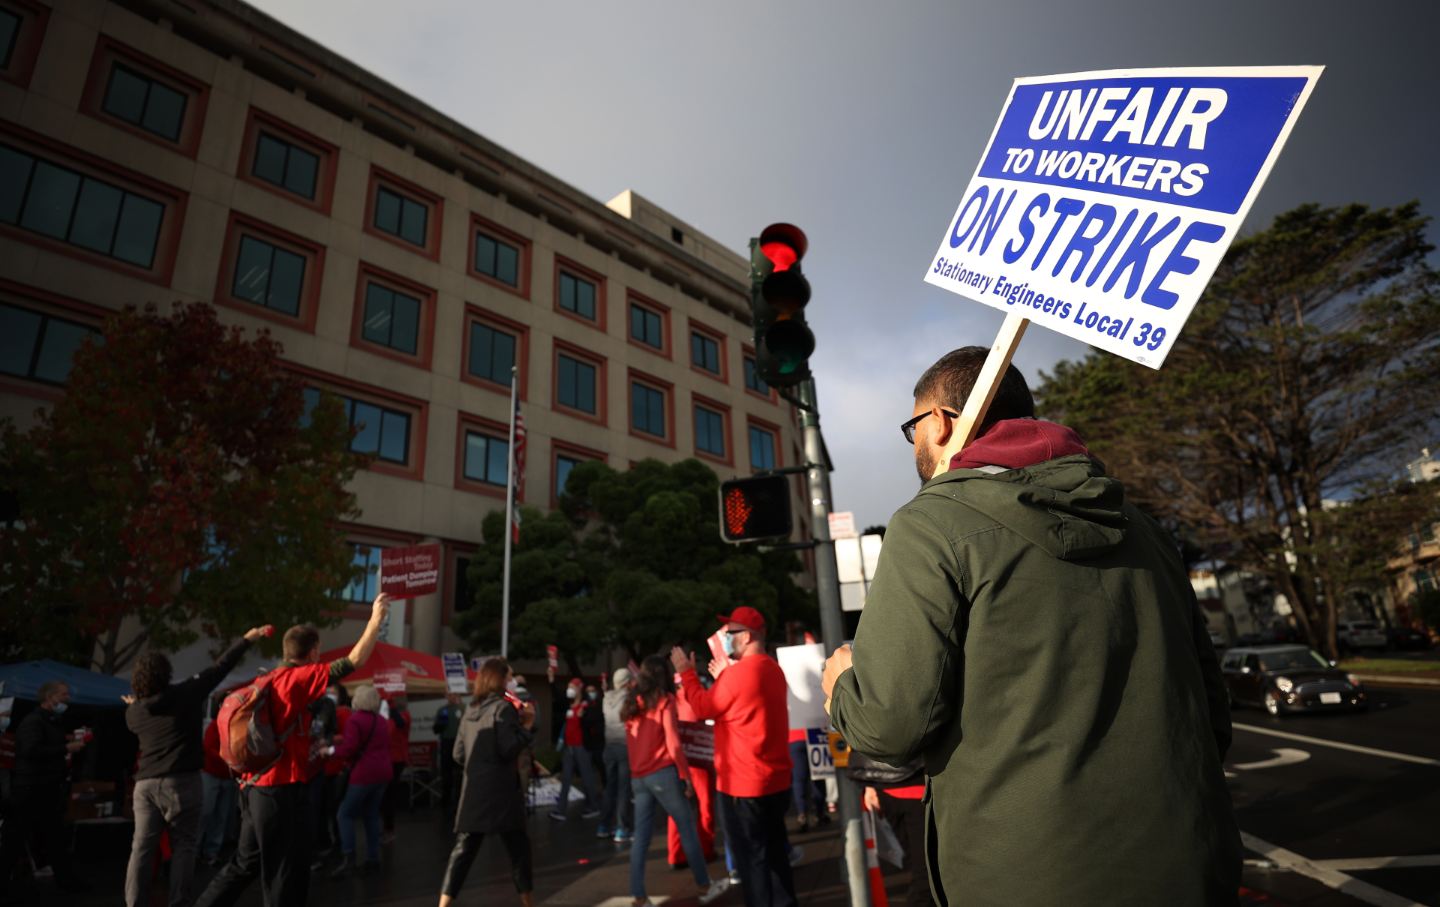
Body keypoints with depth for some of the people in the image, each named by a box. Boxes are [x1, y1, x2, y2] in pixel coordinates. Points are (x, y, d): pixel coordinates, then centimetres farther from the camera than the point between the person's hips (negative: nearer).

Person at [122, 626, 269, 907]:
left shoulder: (133, 711, 8)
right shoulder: (185, 694, -5)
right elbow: (219, 669, -4)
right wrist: (247, 639, 0)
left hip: (145, 783, 4)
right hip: (182, 781, -4)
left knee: (142, 848, 8)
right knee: (183, 845, 3)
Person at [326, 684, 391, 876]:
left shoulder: (355, 719, -10)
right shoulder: (382, 721, 14)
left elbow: (349, 749, -15)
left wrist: (330, 751, 0)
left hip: (364, 773, -7)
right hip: (383, 772, 7)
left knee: (346, 814, 2)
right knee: (372, 814, 14)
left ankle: (348, 859, -4)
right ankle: (373, 857, 14)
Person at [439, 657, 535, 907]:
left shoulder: (470, 709, 12)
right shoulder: (504, 708, -11)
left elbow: (459, 754, 16)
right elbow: (509, 749, -19)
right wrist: (526, 727, -8)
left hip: (473, 789, 6)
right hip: (500, 790, -6)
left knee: (464, 849, 6)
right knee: (518, 847, 8)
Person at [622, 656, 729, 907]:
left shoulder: (632, 703, 12)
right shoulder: (665, 700, -5)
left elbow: (633, 741, 16)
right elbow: (673, 743, -9)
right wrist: (685, 774, -4)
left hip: (638, 777, 6)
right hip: (663, 773, -5)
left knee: (641, 837, 7)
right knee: (688, 829, 7)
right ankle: (705, 887, 18)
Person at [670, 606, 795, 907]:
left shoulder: (738, 672, -21)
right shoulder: (773, 669, 7)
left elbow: (702, 708, -9)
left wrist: (686, 672, 2)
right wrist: (723, 676, 19)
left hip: (744, 783, -8)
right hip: (776, 780, 9)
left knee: (751, 859, 4)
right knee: (774, 853, 18)